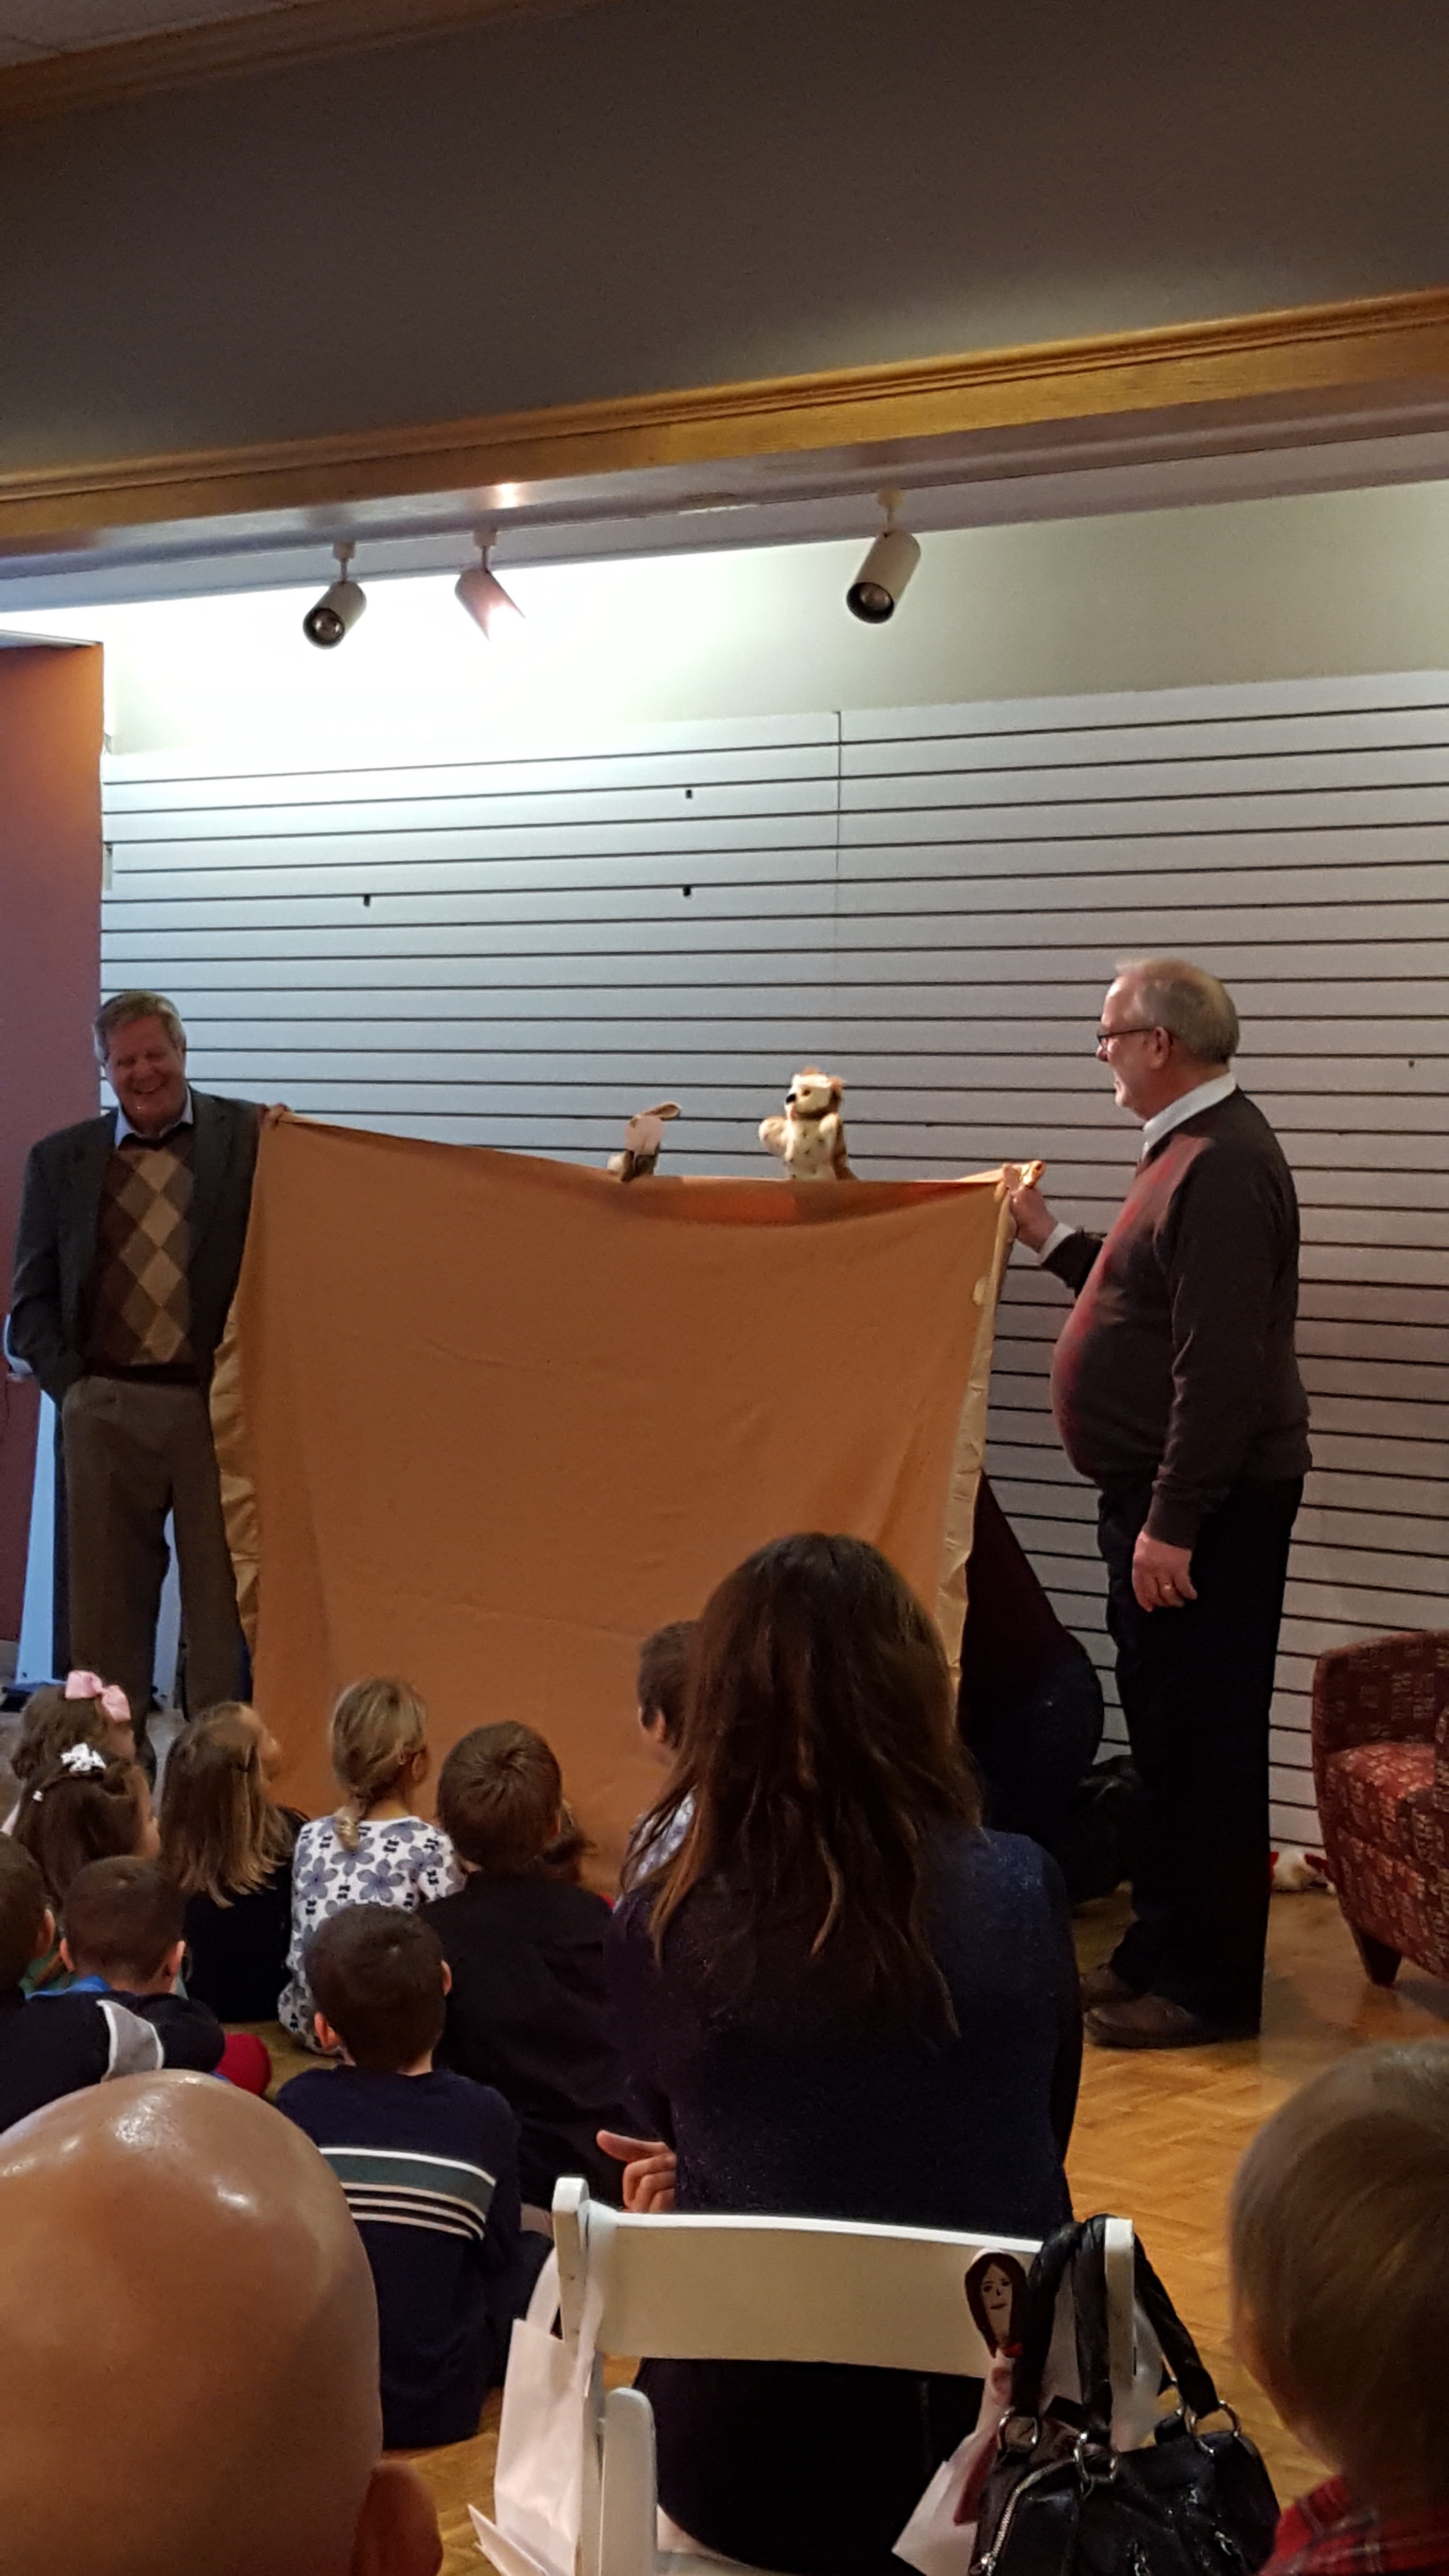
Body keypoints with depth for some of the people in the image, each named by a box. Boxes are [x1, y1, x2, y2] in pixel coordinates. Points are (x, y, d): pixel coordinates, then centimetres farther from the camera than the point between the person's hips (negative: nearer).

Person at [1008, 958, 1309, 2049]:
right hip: (1165, 1495, 11)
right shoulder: (1192, 1150, 14)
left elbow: (1221, 1365, -25)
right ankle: (1161, 1951, 28)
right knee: (1165, 1734, 17)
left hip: (1208, 1506, -11)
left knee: (1204, 1742, -3)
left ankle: (1209, 1987, 5)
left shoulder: (1224, 1165, -20)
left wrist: (1172, 1524, -26)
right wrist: (1056, 1242, 24)